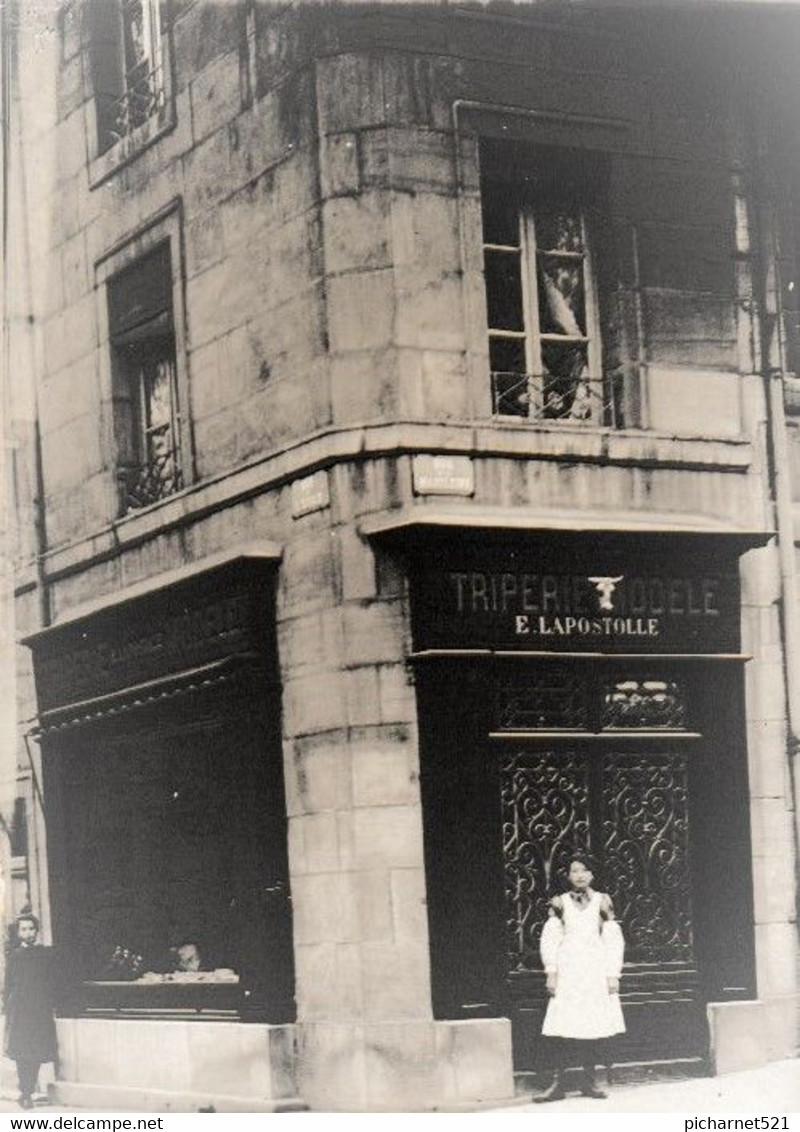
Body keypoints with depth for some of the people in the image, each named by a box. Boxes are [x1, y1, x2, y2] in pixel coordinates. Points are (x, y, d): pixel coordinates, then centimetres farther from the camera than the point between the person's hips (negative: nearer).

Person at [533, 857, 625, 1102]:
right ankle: (558, 1084, -6)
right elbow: (549, 939, 5)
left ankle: (589, 1082, 9)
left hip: (595, 974, 1)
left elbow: (614, 939, 6)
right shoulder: (560, 904, 5)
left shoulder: (602, 902, 6)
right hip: (567, 974, -1)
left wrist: (613, 975, 0)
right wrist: (551, 973, -4)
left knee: (592, 1028, 0)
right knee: (561, 1027, -7)